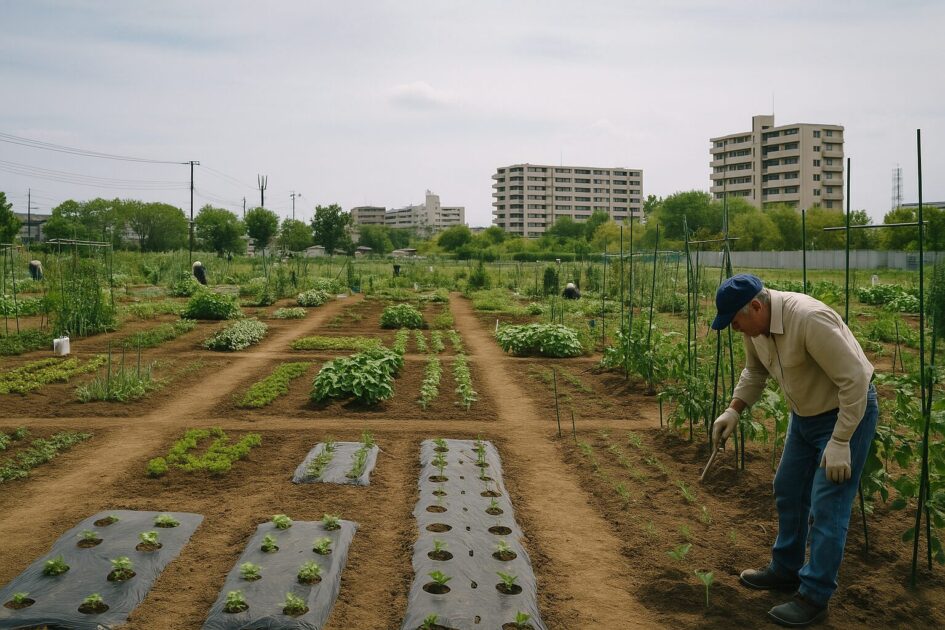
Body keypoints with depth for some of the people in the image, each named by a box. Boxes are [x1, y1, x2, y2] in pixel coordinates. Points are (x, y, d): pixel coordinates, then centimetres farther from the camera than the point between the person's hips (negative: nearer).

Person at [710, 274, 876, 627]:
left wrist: (840, 442, -27)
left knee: (826, 508, -6)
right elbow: (754, 371, 12)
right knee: (788, 492, 17)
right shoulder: (755, 325, -7)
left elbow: (854, 380, -29)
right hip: (805, 413, 9)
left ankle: (814, 597, 6)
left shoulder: (810, 319, -33)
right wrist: (733, 411, 0)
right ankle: (786, 570, 34)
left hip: (847, 413, -9)